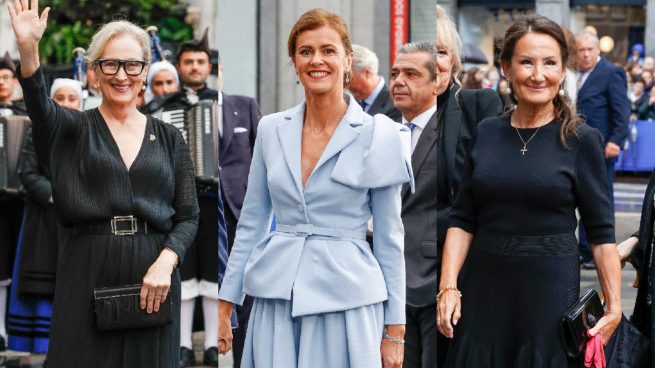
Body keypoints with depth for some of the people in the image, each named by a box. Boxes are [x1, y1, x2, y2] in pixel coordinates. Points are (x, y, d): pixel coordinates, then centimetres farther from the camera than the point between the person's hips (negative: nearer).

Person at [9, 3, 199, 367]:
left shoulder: (168, 138, 9)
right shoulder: (75, 128, 4)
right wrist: (28, 49, -38)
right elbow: (40, 107, -19)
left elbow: (188, 215, 7)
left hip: (152, 276, 2)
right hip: (88, 273, -1)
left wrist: (165, 262, -12)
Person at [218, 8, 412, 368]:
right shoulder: (272, 129, 6)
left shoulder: (378, 136, -4)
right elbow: (251, 223, 11)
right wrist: (224, 307, 9)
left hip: (346, 303, -3)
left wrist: (394, 331, -2)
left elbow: (389, 237, 0)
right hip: (276, 300, 3)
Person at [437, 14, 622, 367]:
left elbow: (601, 231, -5)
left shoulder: (582, 139, -5)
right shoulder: (485, 132, 4)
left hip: (551, 288, -3)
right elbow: (462, 219, 5)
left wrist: (614, 305, -11)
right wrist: (449, 286, -5)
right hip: (483, 285, 3)